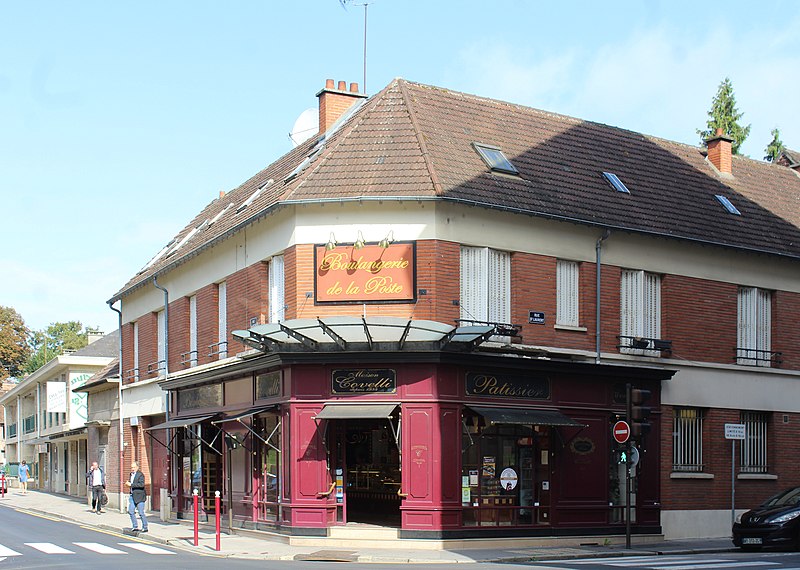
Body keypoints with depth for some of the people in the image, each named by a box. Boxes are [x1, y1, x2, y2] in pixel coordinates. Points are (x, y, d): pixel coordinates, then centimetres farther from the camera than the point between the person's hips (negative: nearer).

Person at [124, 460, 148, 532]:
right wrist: (128, 483, 2)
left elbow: (141, 484, -23)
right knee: (131, 511, 5)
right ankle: (135, 526, 15)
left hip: (139, 496, -8)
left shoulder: (140, 474, -11)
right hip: (133, 496, 8)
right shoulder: (131, 474, 14)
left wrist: (131, 485, -23)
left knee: (141, 513, -4)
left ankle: (145, 527, 6)